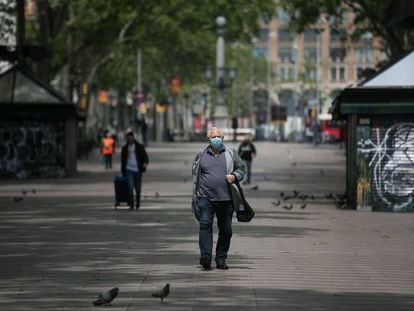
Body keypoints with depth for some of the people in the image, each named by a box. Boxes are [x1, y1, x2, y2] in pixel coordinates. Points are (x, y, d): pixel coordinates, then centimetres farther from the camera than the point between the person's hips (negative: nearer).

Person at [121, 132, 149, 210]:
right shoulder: (125, 148, 11)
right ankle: (131, 205, -14)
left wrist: (145, 163, -26)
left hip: (137, 170, 0)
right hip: (129, 169, 0)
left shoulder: (140, 147, 4)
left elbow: (145, 156, -3)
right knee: (130, 186, -16)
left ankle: (137, 204, 22)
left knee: (138, 188, 4)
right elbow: (123, 160, 17)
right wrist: (123, 172, 16)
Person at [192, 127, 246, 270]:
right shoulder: (201, 156, 10)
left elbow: (242, 168, 15)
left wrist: (235, 176, -7)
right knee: (205, 225, -17)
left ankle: (221, 259, 15)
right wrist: (194, 197, 13)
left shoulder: (231, 153, 9)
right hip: (205, 197, -1)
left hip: (225, 199, 1)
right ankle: (206, 256, -25)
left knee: (225, 230, 5)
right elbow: (195, 177, 15)